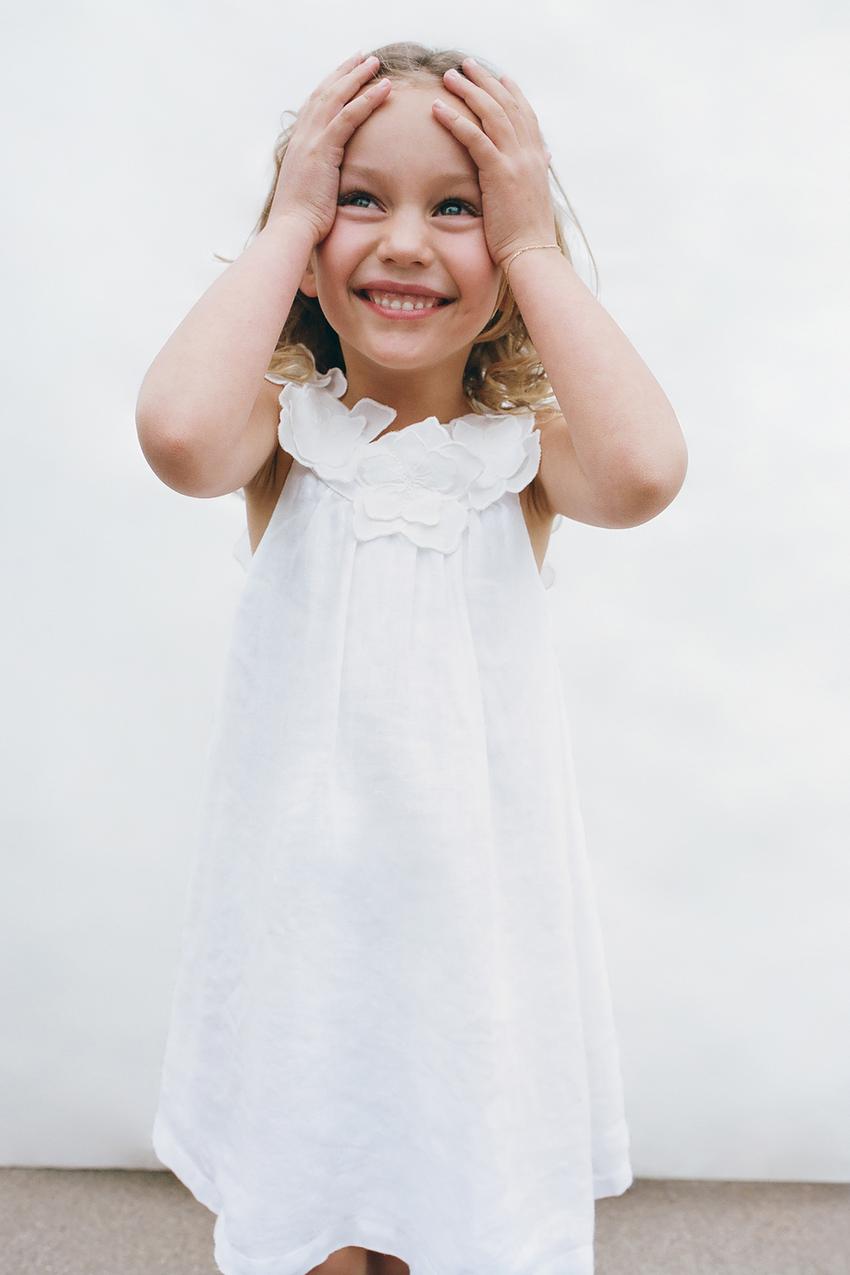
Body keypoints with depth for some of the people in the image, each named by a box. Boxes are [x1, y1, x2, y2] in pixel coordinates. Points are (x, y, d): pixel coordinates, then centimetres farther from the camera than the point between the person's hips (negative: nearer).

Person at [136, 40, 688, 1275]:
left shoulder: (527, 443, -4)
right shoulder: (285, 426, -5)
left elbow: (644, 473, -26)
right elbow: (178, 433, -28)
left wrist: (534, 245, -16)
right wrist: (286, 221, -15)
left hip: (481, 910, 1)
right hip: (301, 916, 0)